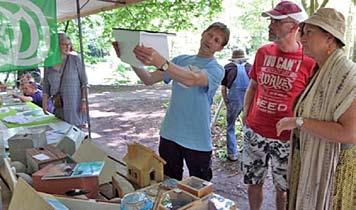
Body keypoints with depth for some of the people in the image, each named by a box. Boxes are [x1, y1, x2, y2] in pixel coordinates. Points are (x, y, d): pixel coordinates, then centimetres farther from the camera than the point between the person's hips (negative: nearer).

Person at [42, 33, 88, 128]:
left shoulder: (75, 59, -3)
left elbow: (84, 82, -4)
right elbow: (46, 86, 11)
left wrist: (84, 100, -10)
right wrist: (45, 103, 5)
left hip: (74, 103, -3)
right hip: (58, 106, 3)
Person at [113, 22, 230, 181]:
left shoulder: (216, 69, -9)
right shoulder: (180, 60, 7)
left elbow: (192, 79, -31)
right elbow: (149, 80, 3)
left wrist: (161, 62, -46)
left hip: (198, 141, -4)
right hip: (169, 135, 4)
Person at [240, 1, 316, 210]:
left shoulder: (309, 61, -11)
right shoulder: (263, 52, 3)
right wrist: (245, 115, 8)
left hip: (286, 139, -4)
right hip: (254, 133, 4)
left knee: (283, 188, 15)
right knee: (253, 182, 18)